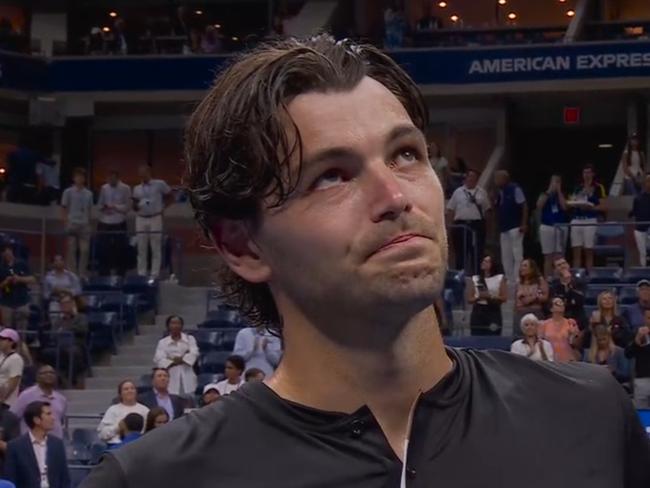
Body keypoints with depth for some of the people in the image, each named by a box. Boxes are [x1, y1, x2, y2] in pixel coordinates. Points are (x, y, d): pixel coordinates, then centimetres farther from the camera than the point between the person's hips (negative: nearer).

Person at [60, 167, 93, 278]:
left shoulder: (88, 193, 10)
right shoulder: (68, 192, 2)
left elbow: (89, 210, 13)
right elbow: (64, 209, 2)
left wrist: (89, 222, 7)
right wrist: (65, 223, -4)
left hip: (84, 225, 3)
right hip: (72, 224, -3)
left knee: (84, 250, -2)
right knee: (71, 249, -1)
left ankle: (82, 273, 5)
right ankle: (71, 273, 4)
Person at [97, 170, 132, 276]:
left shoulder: (125, 189, -4)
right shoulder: (104, 188, 4)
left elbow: (127, 206, -4)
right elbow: (99, 204, 12)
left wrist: (114, 207, -15)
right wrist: (103, 208, -10)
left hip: (119, 223, -2)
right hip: (105, 223, 2)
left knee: (120, 250, 2)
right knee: (104, 250, 2)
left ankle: (120, 274, 11)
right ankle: (104, 273, 11)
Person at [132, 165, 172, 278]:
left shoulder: (159, 184, 0)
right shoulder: (137, 189, 11)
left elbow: (169, 196, 9)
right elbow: (135, 205, 14)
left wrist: (162, 208, 0)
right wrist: (136, 206, -9)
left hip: (155, 218, -4)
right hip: (141, 219, 4)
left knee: (156, 248, -2)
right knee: (141, 248, 5)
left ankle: (155, 273, 1)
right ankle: (141, 273, 10)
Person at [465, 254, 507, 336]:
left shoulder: (500, 278, 5)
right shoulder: (474, 279, 10)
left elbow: (504, 298, -1)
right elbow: (469, 299, 7)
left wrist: (491, 296, -15)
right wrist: (478, 297, -13)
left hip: (493, 312, -2)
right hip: (478, 312, 2)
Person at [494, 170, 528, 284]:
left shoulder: (515, 189, -9)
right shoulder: (499, 192, 13)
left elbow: (524, 206, -11)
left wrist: (524, 224, -17)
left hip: (515, 227, -8)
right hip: (504, 228, 8)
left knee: (517, 255, -7)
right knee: (505, 257, 9)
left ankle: (517, 280, -6)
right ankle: (509, 280, 14)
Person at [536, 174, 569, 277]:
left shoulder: (563, 195, 8)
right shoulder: (545, 194, 9)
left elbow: (564, 207, -9)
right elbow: (539, 205, -8)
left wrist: (559, 191, -5)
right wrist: (549, 192, -7)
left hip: (561, 227, 0)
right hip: (547, 226, 0)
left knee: (559, 257, -4)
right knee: (548, 257, 2)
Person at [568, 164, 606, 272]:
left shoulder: (598, 188, 2)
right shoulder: (578, 188, 16)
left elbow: (603, 206, -4)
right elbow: (570, 202, 13)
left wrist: (590, 207, -19)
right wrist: (575, 204, -9)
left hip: (590, 221, -4)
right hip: (576, 221, 4)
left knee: (589, 252, -3)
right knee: (576, 252, 2)